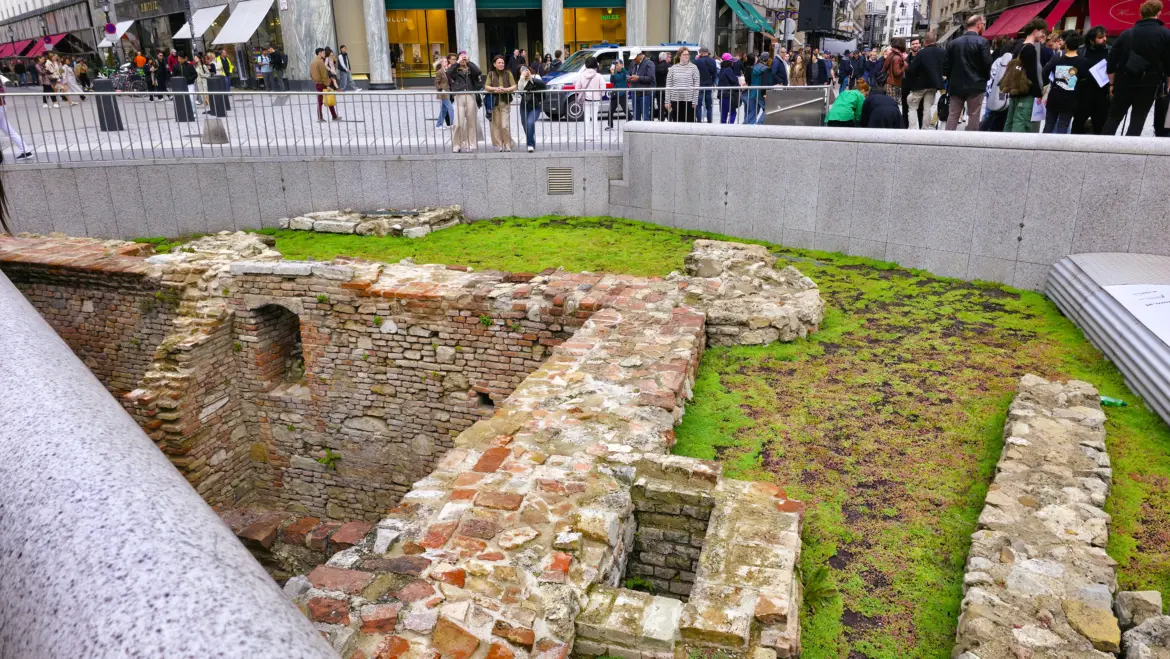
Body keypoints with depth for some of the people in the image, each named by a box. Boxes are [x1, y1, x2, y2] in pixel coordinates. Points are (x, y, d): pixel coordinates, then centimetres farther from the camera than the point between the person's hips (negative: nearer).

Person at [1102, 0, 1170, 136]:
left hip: (1124, 82, 2)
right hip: (1148, 84, -2)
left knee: (1114, 117, 10)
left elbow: (1111, 61, 5)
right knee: (1138, 119, 2)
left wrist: (1112, 83, 13)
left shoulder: (1126, 34, 6)